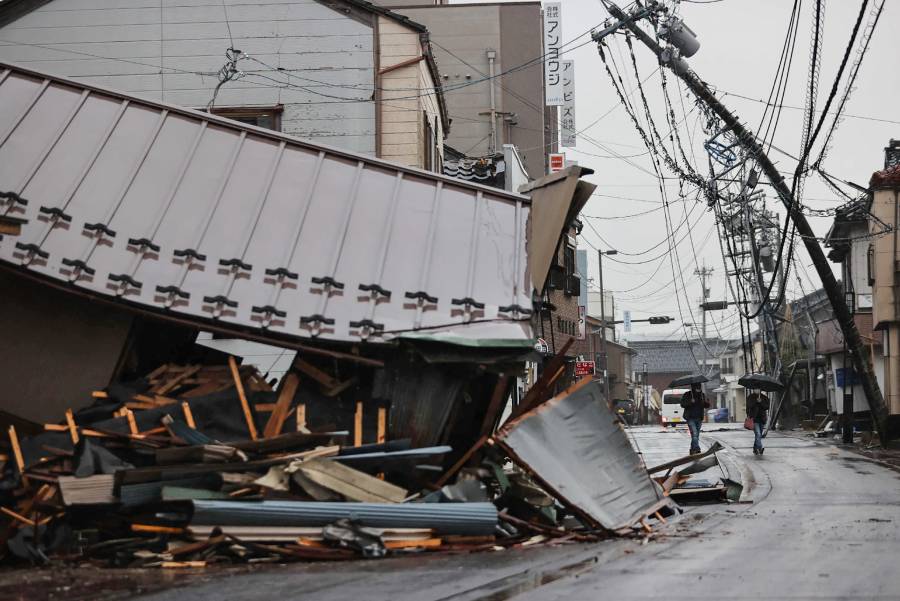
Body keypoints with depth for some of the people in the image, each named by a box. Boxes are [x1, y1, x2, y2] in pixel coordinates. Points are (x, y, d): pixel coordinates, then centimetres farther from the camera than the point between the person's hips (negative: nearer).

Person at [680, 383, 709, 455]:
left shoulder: (702, 395, 11)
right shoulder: (687, 395, -2)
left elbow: (707, 406, 8)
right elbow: (682, 404, -10)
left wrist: (705, 402, -16)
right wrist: (690, 402, -25)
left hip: (699, 418, 5)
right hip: (690, 418, -5)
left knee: (696, 435, 8)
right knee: (694, 433, -19)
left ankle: (692, 450, 18)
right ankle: (696, 449, -27)